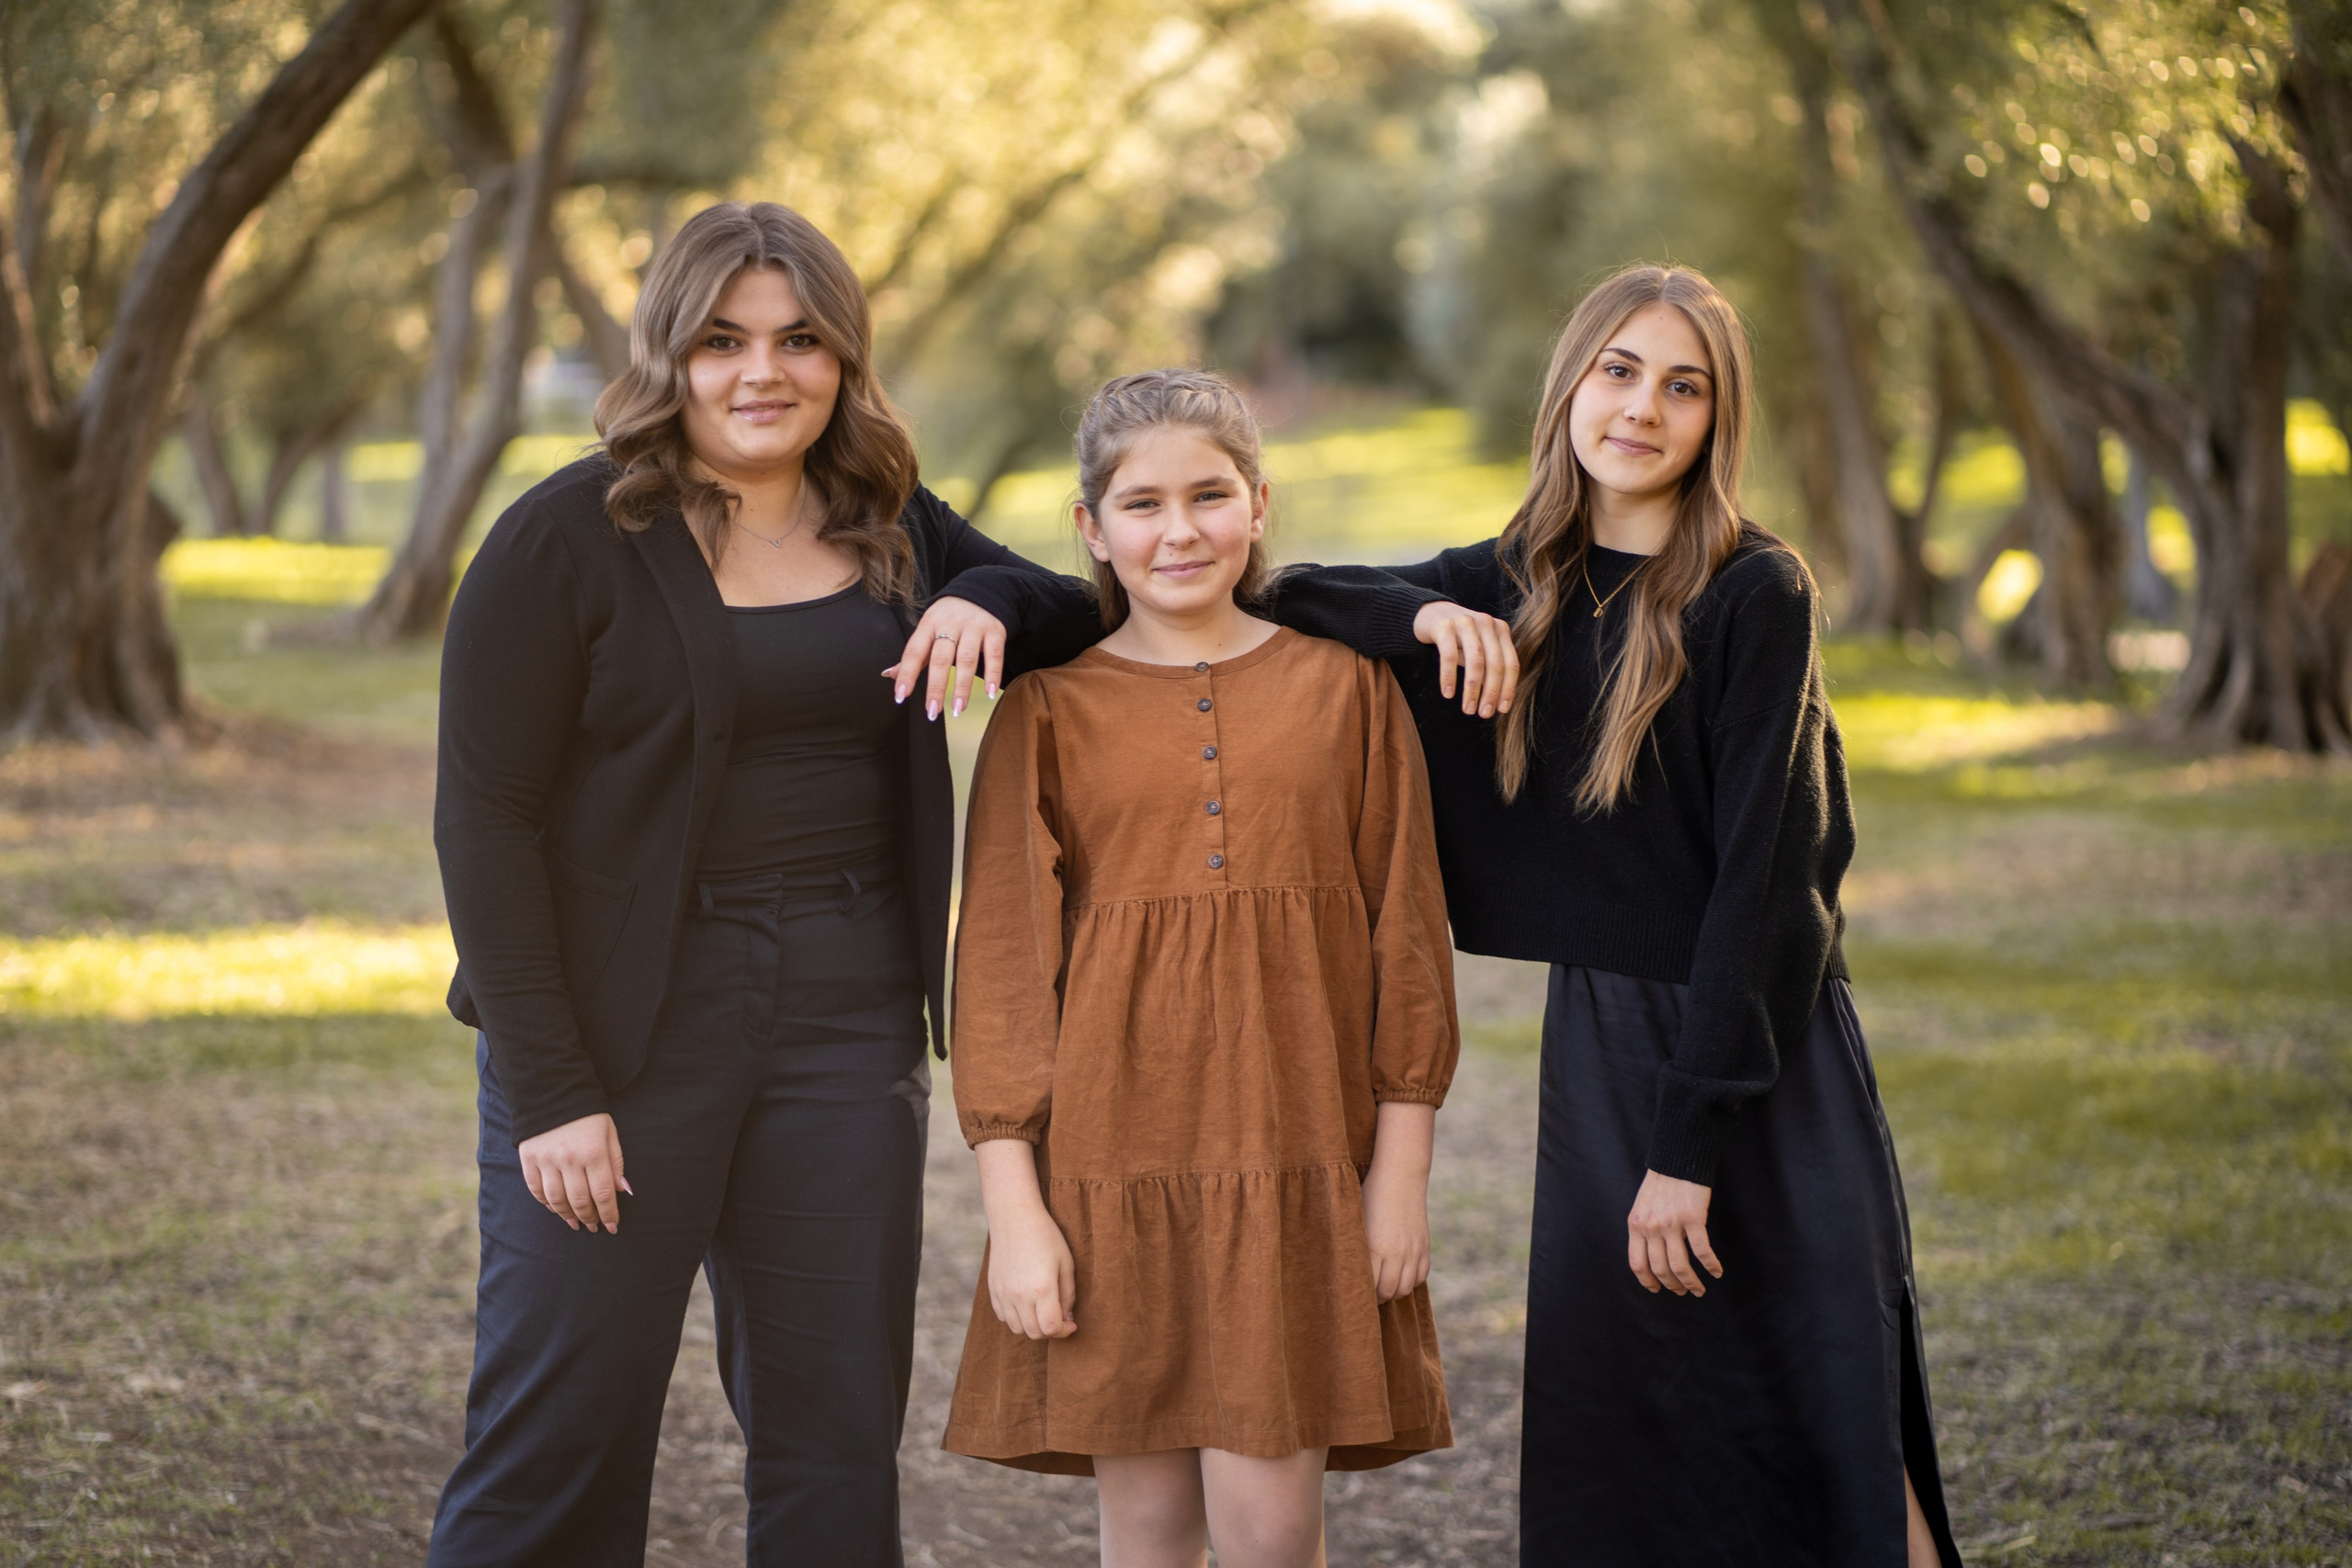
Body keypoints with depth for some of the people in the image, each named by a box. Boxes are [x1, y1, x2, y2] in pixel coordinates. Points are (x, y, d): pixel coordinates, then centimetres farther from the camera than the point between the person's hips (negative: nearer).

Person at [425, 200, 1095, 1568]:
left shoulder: (889, 527, 9)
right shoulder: (571, 541, -7)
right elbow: (485, 821, -10)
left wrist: (984, 601, -8)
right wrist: (549, 1089, -15)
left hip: (850, 1016, 5)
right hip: (625, 1026, -5)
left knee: (839, 1435, 8)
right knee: (564, 1430, -3)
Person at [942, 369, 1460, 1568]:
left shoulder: (1343, 685, 5)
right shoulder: (1048, 711, 3)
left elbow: (1406, 930, 6)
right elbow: (999, 964, 1)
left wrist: (1401, 1168, 1)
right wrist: (1014, 1208, -5)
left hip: (1296, 1147, 0)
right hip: (1111, 1153, 0)